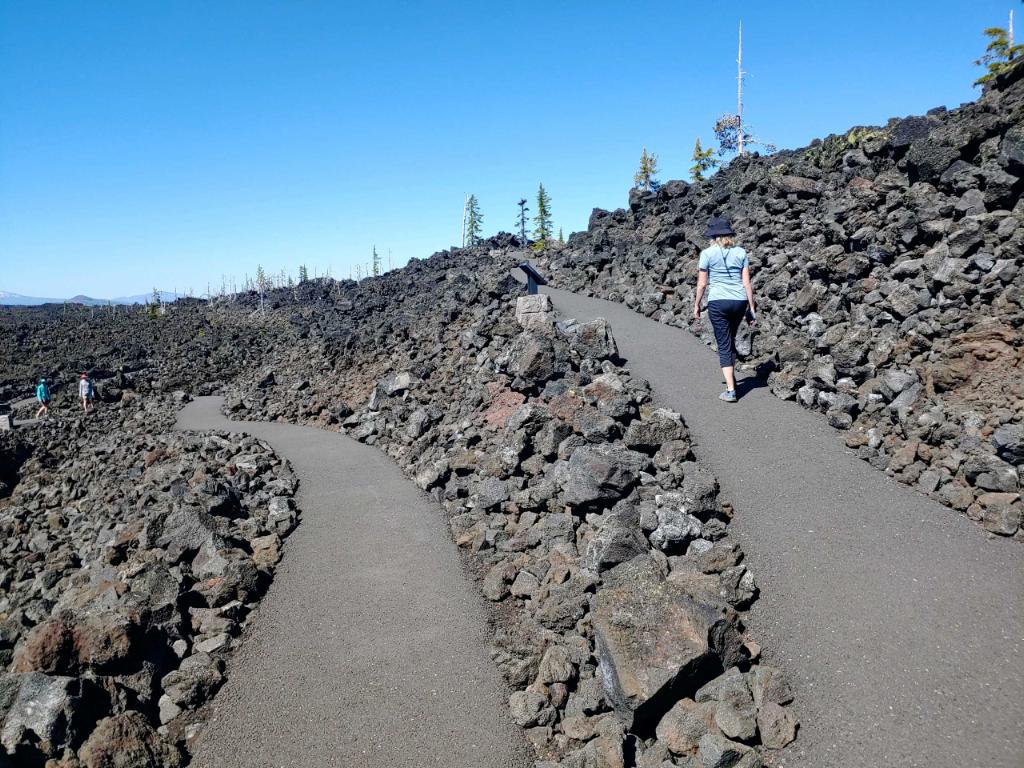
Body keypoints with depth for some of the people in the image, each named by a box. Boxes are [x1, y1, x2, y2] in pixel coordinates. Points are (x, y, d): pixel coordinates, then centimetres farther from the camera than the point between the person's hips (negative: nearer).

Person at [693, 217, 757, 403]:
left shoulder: (707, 253, -3)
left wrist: (696, 305, 10)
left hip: (718, 302, -4)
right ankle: (731, 376, 37)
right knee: (730, 340, 24)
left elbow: (702, 284, -2)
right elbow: (747, 282, 3)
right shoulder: (740, 252, 5)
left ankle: (731, 390, -5)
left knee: (724, 345, 0)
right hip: (739, 301, 4)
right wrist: (752, 307, 7)